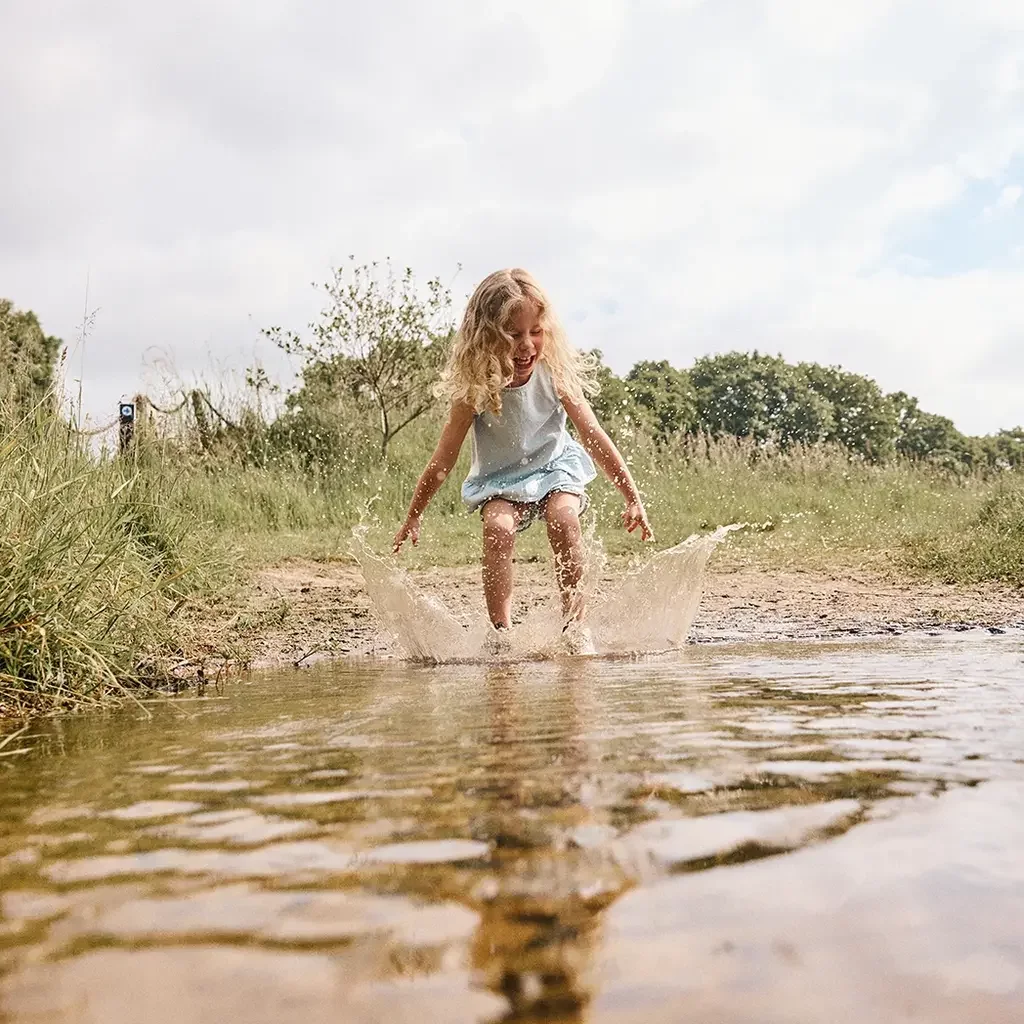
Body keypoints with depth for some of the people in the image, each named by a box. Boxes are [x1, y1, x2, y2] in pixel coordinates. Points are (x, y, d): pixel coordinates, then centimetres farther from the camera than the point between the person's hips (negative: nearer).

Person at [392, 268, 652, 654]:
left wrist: (633, 498, -14)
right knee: (498, 526, -28)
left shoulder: (554, 373, -20)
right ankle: (501, 632, -20)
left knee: (564, 517, -28)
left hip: (554, 463, 1)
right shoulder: (476, 387, -22)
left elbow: (594, 437, -15)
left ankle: (575, 625, -15)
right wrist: (412, 519, -8)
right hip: (500, 476, 0)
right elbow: (443, 460, -14)